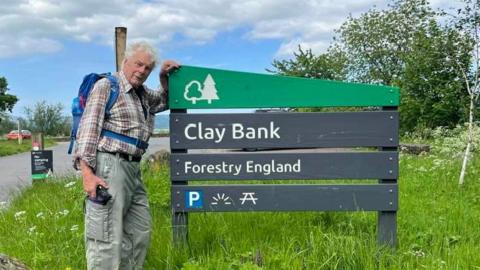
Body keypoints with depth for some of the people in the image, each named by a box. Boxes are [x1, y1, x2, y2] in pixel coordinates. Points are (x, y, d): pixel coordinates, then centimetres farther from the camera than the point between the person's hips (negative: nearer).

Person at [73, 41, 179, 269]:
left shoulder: (143, 95, 21)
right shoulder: (106, 86, -2)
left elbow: (165, 101, 40)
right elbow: (88, 128, -10)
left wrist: (164, 78, 18)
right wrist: (87, 173, -21)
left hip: (133, 169, 9)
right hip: (109, 165, -8)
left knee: (140, 233, 11)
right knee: (107, 237, -10)